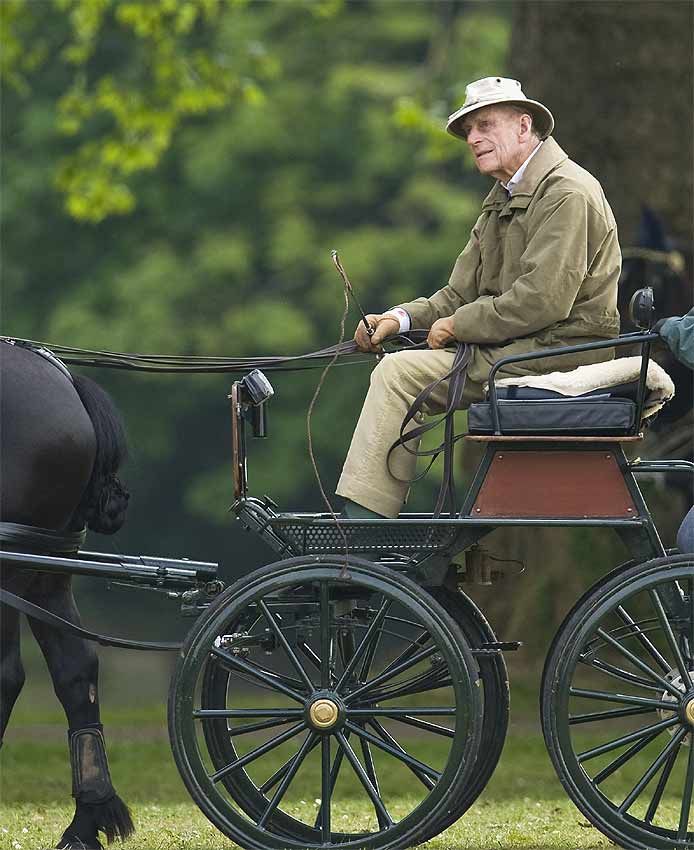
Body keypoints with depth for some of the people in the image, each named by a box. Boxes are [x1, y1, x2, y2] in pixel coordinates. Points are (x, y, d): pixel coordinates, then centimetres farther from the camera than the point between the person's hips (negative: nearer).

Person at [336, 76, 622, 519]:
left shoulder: (566, 192, -13)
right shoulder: (502, 199, 20)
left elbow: (543, 299, -22)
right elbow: (461, 294, 18)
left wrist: (458, 325, -13)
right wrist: (400, 318, -1)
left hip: (556, 352, -10)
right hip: (515, 350, 10)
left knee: (399, 374, -17)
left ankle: (360, 527, -17)